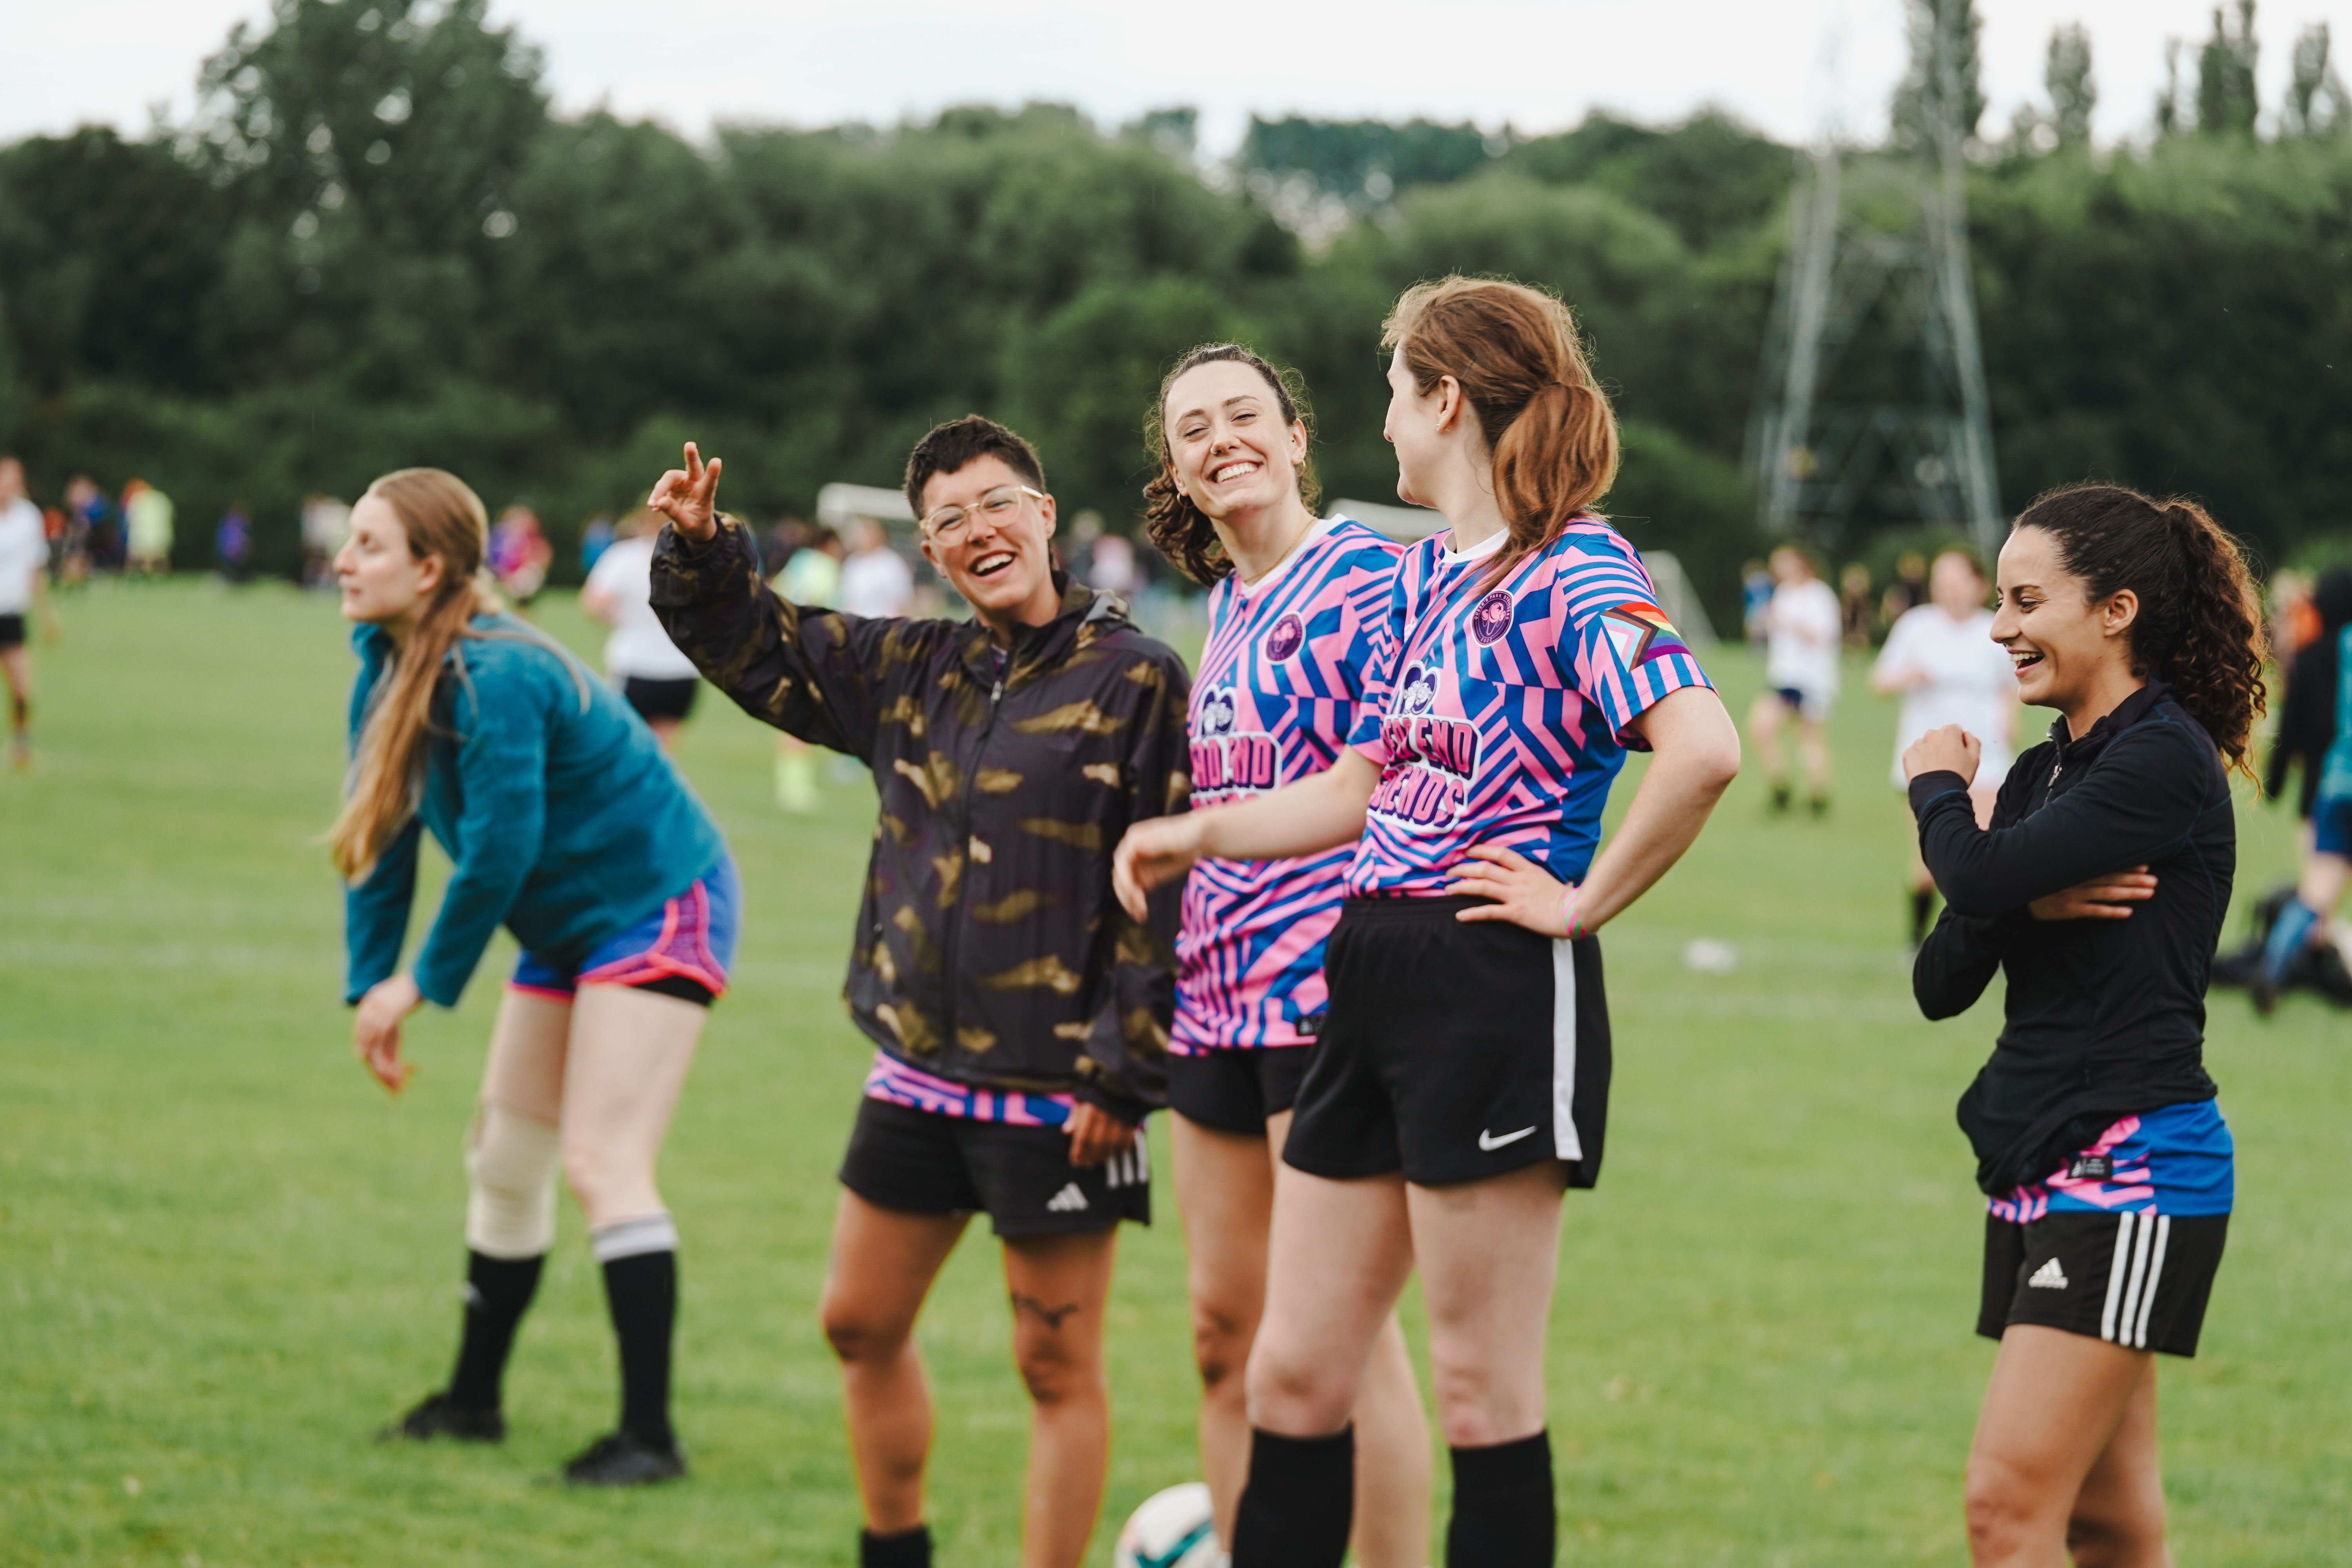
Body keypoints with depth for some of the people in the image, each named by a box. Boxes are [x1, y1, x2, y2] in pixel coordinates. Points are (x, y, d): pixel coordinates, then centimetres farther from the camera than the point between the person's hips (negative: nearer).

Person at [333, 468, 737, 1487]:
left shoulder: (493, 678, -28)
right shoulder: (388, 670, 0)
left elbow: (497, 854, -27)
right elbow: (381, 838, 6)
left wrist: (422, 983, -15)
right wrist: (370, 986, 0)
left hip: (657, 908, -10)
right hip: (568, 926, 10)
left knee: (602, 1160, -17)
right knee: (504, 1159, 14)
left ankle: (649, 1434, -16)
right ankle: (473, 1400, 27)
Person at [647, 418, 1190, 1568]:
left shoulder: (1135, 680, -9)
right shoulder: (910, 673, 9)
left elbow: (1172, 891, -12)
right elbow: (749, 644, 19)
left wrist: (1124, 1073, -16)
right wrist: (699, 550, -2)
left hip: (1056, 1087, -7)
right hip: (918, 1073, 7)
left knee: (1056, 1364, 0)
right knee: (862, 1325, 16)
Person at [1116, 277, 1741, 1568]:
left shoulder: (1577, 575, -12)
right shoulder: (1423, 576, 15)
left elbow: (1703, 748, -28)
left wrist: (1584, 901, -20)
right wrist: (1198, 835, 24)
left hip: (1497, 989, -9)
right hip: (1373, 973, 9)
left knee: (1482, 1390, -1)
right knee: (1293, 1373, 9)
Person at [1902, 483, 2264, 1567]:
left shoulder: (2167, 761, -11)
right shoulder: (2043, 774, 15)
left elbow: (1978, 875, -23)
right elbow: (1942, 983, 10)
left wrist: (1936, 786, -1)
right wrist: (2031, 905, -11)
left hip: (2129, 1166, -9)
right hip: (2038, 1171, 9)